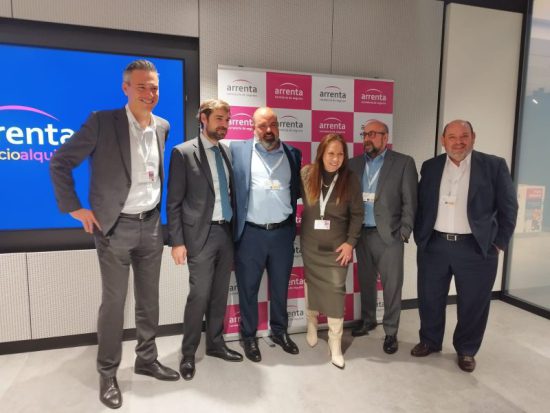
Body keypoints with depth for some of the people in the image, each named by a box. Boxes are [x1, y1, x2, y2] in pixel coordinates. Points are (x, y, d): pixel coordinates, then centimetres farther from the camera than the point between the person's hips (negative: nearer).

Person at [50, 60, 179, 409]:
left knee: (149, 298, 14)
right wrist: (75, 208, -9)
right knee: (114, 302, 5)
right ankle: (108, 373, 24)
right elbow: (60, 162, -7)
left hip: (151, 225, 5)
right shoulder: (102, 122, -11)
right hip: (115, 227, -5)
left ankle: (147, 360, 32)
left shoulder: (162, 126, 6)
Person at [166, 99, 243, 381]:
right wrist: (177, 241, -11)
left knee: (220, 294, 14)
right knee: (199, 295, 0)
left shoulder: (227, 152, 11)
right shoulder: (183, 152, -5)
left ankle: (215, 344, 31)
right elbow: (173, 202, -7)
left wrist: (235, 228, 10)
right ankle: (188, 353, 20)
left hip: (226, 232, 6)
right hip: (201, 234, -5)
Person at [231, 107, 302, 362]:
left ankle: (279, 331, 38)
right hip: (250, 233, -2)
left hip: (283, 232, 3)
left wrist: (291, 220, 4)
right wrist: (234, 227, -9)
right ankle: (248, 336, 31)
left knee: (280, 287, 17)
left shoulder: (292, 154, 8)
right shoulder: (237, 149, -1)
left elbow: (297, 190, 13)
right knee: (247, 288, 11)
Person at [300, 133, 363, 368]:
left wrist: (351, 242, -9)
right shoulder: (306, 174, -6)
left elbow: (357, 214, -4)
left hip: (337, 246, -1)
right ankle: (311, 324, 39)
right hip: (310, 244, 1)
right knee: (312, 285, 15)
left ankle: (335, 344, 11)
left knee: (336, 291, -1)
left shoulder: (350, 179, -7)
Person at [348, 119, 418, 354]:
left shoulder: (403, 163, -3)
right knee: (365, 282, 17)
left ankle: (391, 332, 22)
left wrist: (404, 233, -9)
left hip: (389, 235, -3)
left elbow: (410, 201, -5)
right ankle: (367, 320, 37)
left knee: (392, 286, 5)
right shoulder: (354, 163, 7)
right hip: (362, 234, 4)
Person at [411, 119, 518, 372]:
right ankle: (429, 341, 35)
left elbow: (508, 207, 0)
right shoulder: (430, 167, 5)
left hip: (475, 248, -2)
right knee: (429, 299, 13)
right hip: (434, 246, 2)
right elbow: (420, 204, 10)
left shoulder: (494, 165, -3)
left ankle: (466, 350, 32)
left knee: (473, 303, 10)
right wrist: (419, 236, 5)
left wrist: (498, 243, -3)